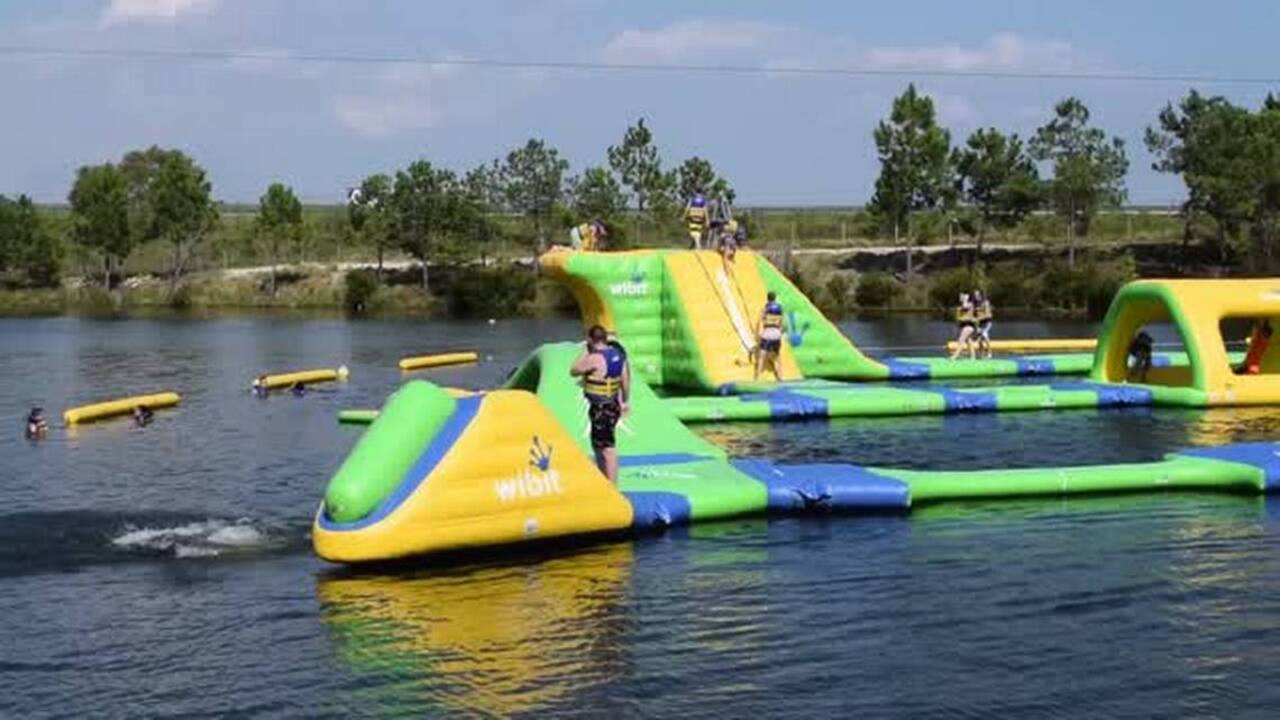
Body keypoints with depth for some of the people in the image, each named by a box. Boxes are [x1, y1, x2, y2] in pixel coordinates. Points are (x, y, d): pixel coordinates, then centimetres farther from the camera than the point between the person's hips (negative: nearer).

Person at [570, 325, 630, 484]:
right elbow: (625, 379, 12)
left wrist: (586, 352, -2)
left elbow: (573, 371, -8)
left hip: (601, 409, -9)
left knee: (608, 449, -7)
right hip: (613, 405, 9)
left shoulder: (594, 359, -20)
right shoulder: (618, 354, 5)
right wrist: (624, 401, 22)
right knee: (598, 444, 22)